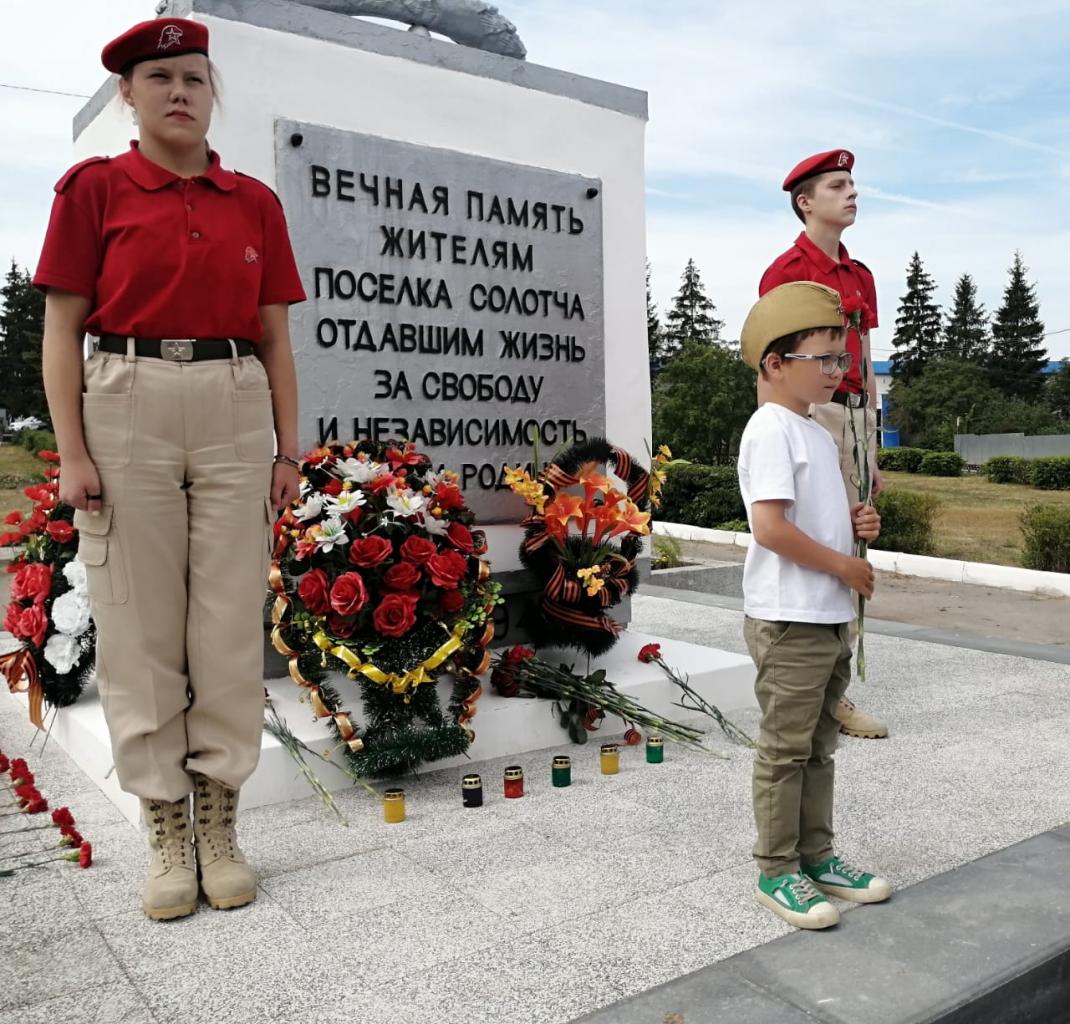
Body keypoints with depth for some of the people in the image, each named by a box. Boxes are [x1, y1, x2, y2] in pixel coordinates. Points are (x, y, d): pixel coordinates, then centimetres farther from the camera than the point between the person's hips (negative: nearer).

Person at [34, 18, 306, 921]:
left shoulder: (255, 203, 12)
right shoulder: (94, 189, 5)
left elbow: (275, 336, 12)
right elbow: (62, 329, 1)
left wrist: (289, 449, 6)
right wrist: (72, 453, -8)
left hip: (237, 413, 2)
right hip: (128, 407, -2)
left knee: (231, 624, 2)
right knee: (140, 625, 1)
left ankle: (221, 825, 16)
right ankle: (166, 830, 14)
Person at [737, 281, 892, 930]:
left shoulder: (818, 434, 16)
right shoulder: (771, 430, -14)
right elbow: (771, 526, -23)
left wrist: (857, 521, 4)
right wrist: (843, 565, -15)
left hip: (833, 618, 10)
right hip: (789, 622, -10)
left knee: (819, 746, 17)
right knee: (786, 749, 1)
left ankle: (817, 855, 29)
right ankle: (777, 871, 13)